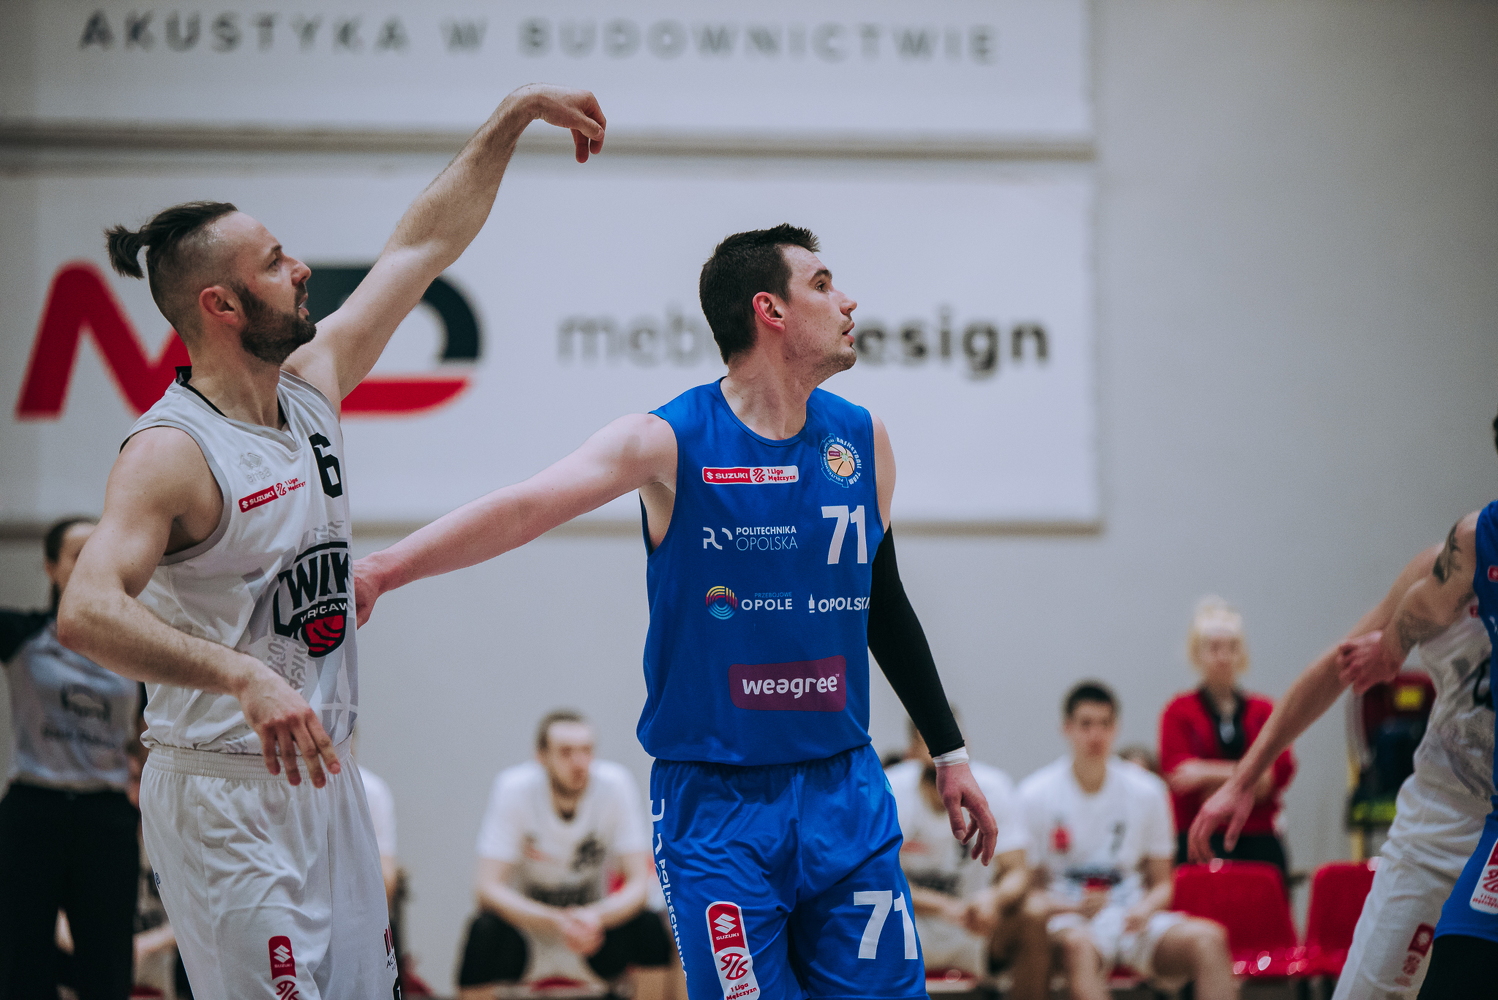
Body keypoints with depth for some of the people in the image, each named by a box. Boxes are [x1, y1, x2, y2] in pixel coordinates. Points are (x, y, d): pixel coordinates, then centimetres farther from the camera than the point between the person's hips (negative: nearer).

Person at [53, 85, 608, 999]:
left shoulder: (311, 385, 8)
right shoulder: (173, 450, -17)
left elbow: (421, 245, 18)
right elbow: (86, 613, -31)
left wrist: (515, 118, 18)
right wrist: (243, 678, -43)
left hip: (325, 781, 8)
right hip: (225, 795, -8)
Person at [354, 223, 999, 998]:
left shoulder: (861, 441, 7)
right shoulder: (673, 443, -9)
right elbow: (527, 507, -21)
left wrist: (948, 752, 22)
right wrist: (385, 569, -34)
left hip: (845, 790, 5)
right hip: (716, 798, -4)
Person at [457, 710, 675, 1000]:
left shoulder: (614, 785, -18)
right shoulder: (515, 789, -21)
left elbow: (638, 885, -17)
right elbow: (489, 888, -26)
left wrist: (597, 918, -39)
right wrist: (557, 922, -41)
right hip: (526, 918, -2)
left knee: (649, 928, -27)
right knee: (484, 932, -33)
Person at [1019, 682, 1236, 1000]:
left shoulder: (1147, 792, 9)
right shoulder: (1035, 796, 1)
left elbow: (1162, 884, 14)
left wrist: (1145, 908, -9)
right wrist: (1072, 906, -17)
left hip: (1132, 920, 3)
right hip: (1069, 919, -3)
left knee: (1208, 939, -27)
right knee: (1079, 944, -41)